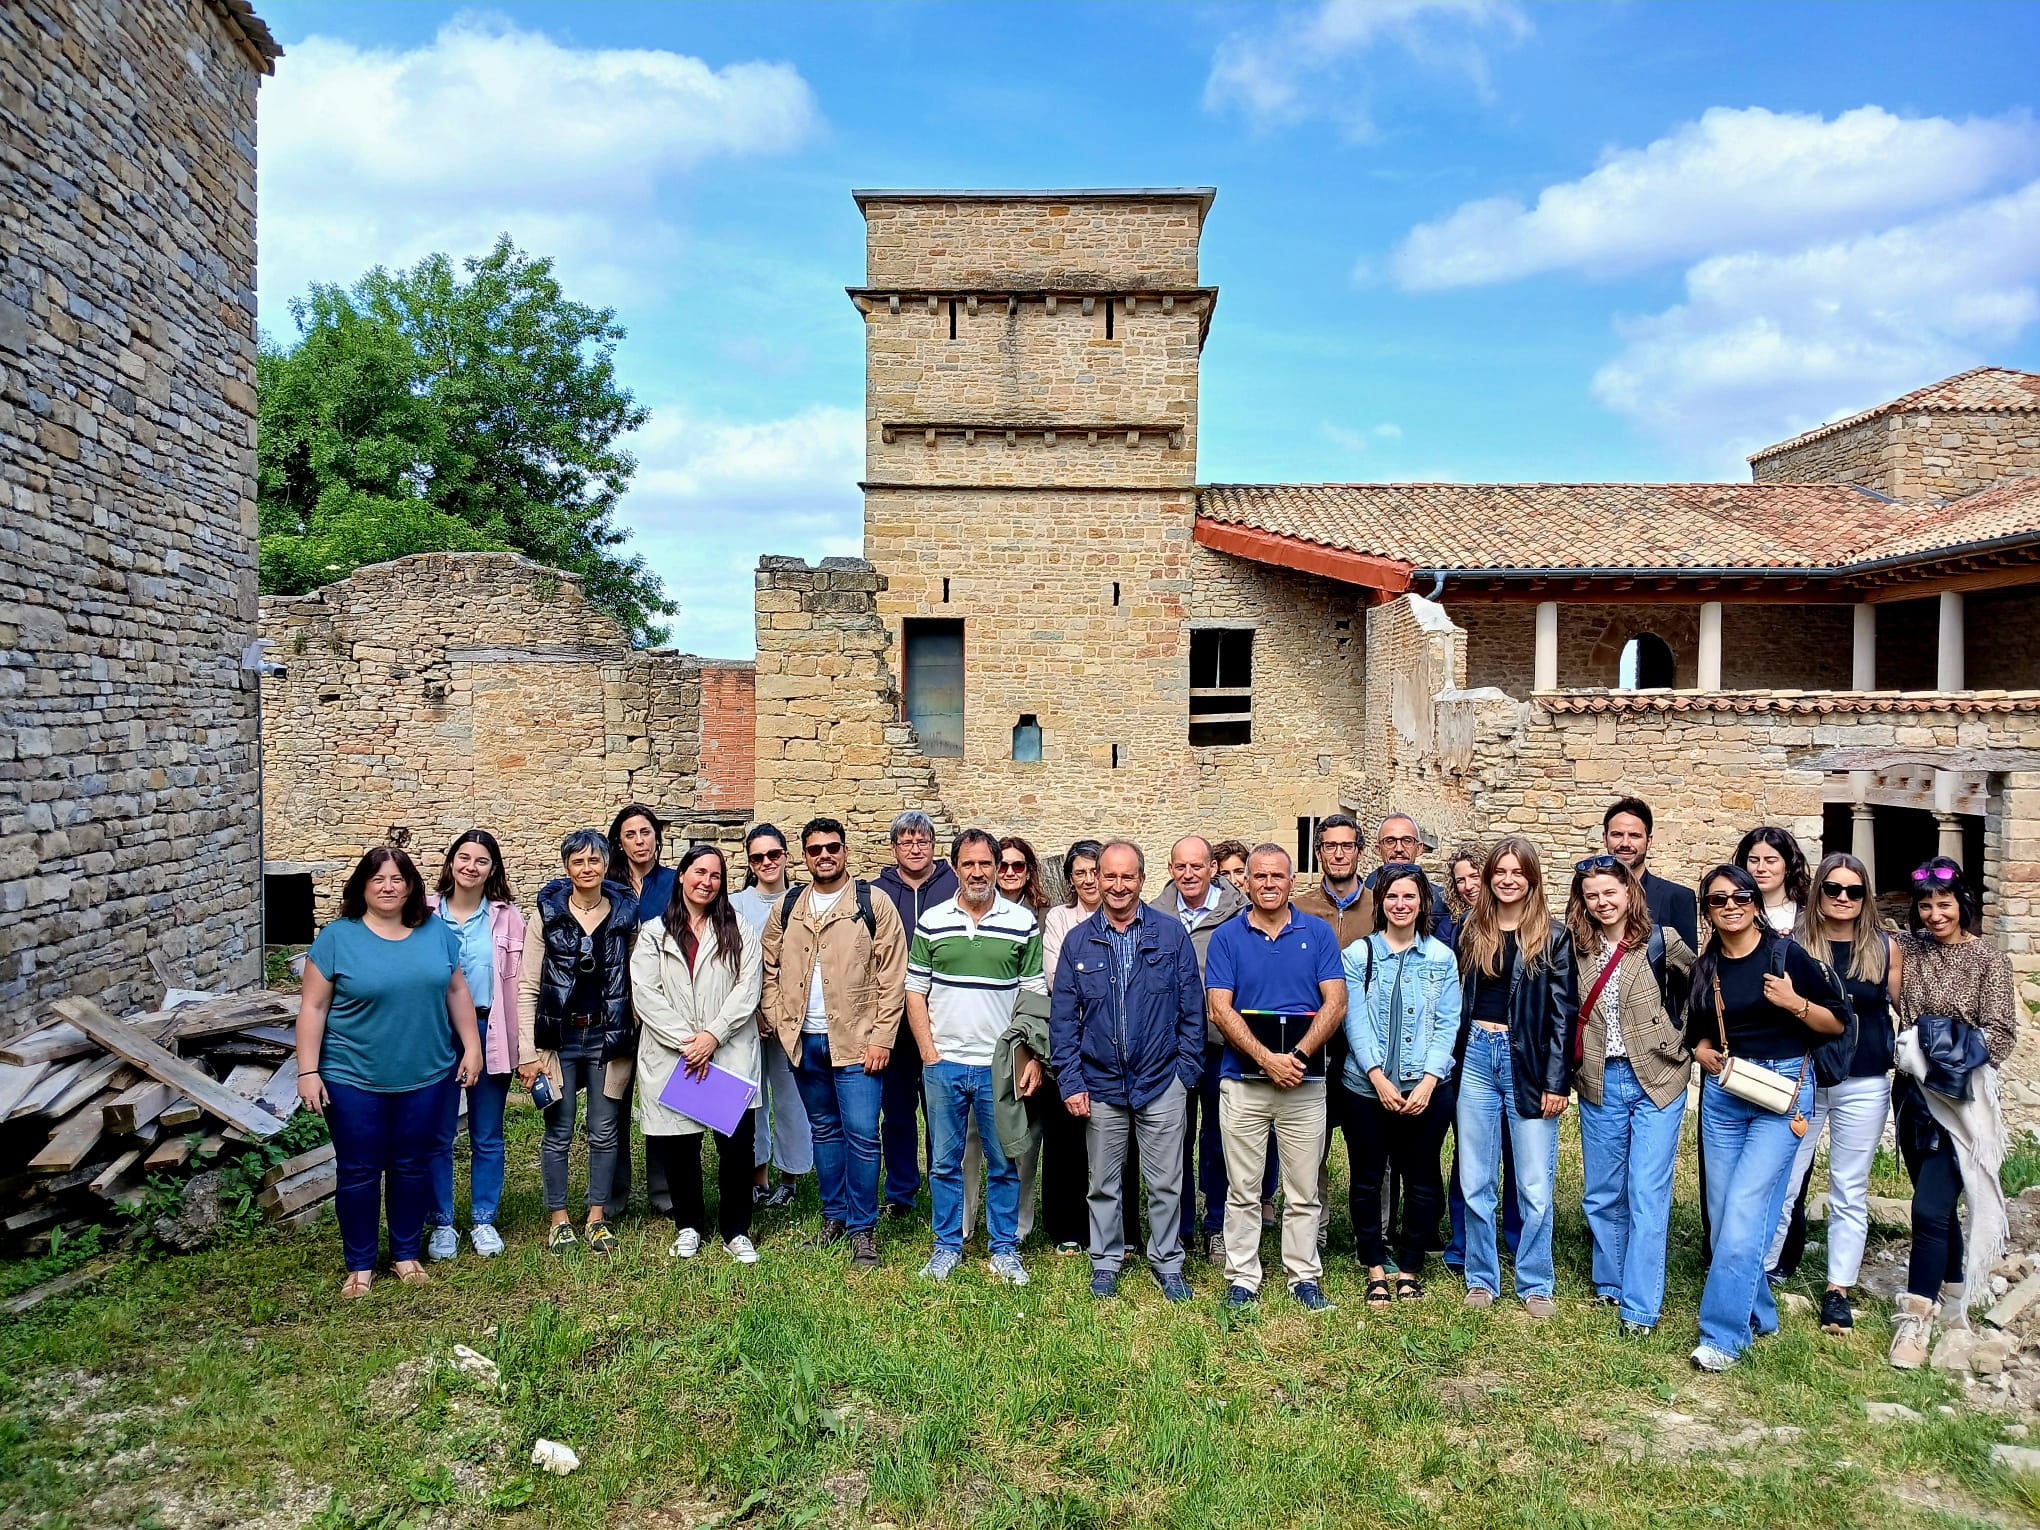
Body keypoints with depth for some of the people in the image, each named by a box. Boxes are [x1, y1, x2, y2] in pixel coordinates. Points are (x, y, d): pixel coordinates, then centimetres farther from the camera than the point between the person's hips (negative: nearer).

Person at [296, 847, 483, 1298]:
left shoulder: (437, 932, 3)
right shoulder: (337, 937, -6)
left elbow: (457, 992, 9)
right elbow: (313, 1007, -5)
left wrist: (472, 1046, 5)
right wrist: (307, 1072, -8)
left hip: (425, 1075, 2)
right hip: (354, 1079, -2)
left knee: (412, 1165, 12)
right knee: (358, 1171, 7)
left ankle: (406, 1254, 28)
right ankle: (359, 1265, 22)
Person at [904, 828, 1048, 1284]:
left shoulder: (1023, 923, 0)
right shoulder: (931, 922, 3)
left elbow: (1036, 996, 2)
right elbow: (915, 992, 6)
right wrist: (928, 1051, -2)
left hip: (1000, 1066, -1)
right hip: (943, 1064, 1)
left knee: (1004, 1164, 8)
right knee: (944, 1162, 10)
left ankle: (1004, 1249, 21)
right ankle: (947, 1246, 24)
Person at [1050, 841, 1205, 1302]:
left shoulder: (1171, 934, -1)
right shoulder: (1078, 941, 2)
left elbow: (1192, 1007, 1)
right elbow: (1063, 1017, 2)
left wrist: (1187, 1070, -5)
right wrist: (1070, 1082, -3)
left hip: (1162, 1082, -1)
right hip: (1101, 1084, 1)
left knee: (1165, 1182, 8)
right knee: (1104, 1183, 13)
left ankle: (1166, 1263, 26)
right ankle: (1106, 1261, 30)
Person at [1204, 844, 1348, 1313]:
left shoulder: (1318, 932, 4)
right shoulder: (1227, 936, 2)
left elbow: (1335, 1003, -2)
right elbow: (1220, 1009, -5)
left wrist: (1298, 1056, -14)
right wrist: (1267, 1059, -14)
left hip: (1305, 1080, 1)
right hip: (1242, 1080, 0)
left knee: (1304, 1191, 8)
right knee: (1242, 1190, 6)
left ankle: (1305, 1277, 21)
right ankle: (1242, 1279, 16)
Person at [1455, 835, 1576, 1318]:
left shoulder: (1552, 939, 0)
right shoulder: (1471, 933, 8)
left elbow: (1562, 1015, -2)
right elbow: (1457, 1002, 10)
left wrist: (1556, 1082, -7)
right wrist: (1450, 1064, 5)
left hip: (1528, 1062, -2)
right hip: (1476, 1057, 3)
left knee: (1536, 1186, 2)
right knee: (1475, 1181, 8)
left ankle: (1535, 1284, 17)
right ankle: (1481, 1278, 21)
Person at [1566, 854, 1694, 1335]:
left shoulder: (1661, 941, -5)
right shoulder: (1575, 948, 3)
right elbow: (1567, 1010, 14)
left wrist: (1689, 1038, 0)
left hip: (1655, 1079, -3)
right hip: (1600, 1083, 3)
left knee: (1647, 1194, -3)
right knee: (1602, 1193, 12)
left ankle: (1640, 1305, 4)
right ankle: (1610, 1283, 28)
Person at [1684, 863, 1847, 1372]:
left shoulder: (1786, 955, -6)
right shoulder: (1704, 968, 7)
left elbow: (1837, 1023, -1)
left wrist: (1795, 1003, -18)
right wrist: (1701, 1049, 0)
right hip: (1722, 1090, 5)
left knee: (1744, 1211, -12)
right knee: (1724, 1212, 8)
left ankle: (1723, 1334, -6)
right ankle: (1758, 1312, 28)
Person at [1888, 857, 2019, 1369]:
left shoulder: (1988, 960, -5)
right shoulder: (1907, 948, 5)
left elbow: (1999, 1033, -10)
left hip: (1958, 1101, -4)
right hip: (1913, 1094, 4)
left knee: (1930, 1207, -10)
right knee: (1936, 1201, 17)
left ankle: (1916, 1318, -1)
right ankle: (1954, 1286, 37)